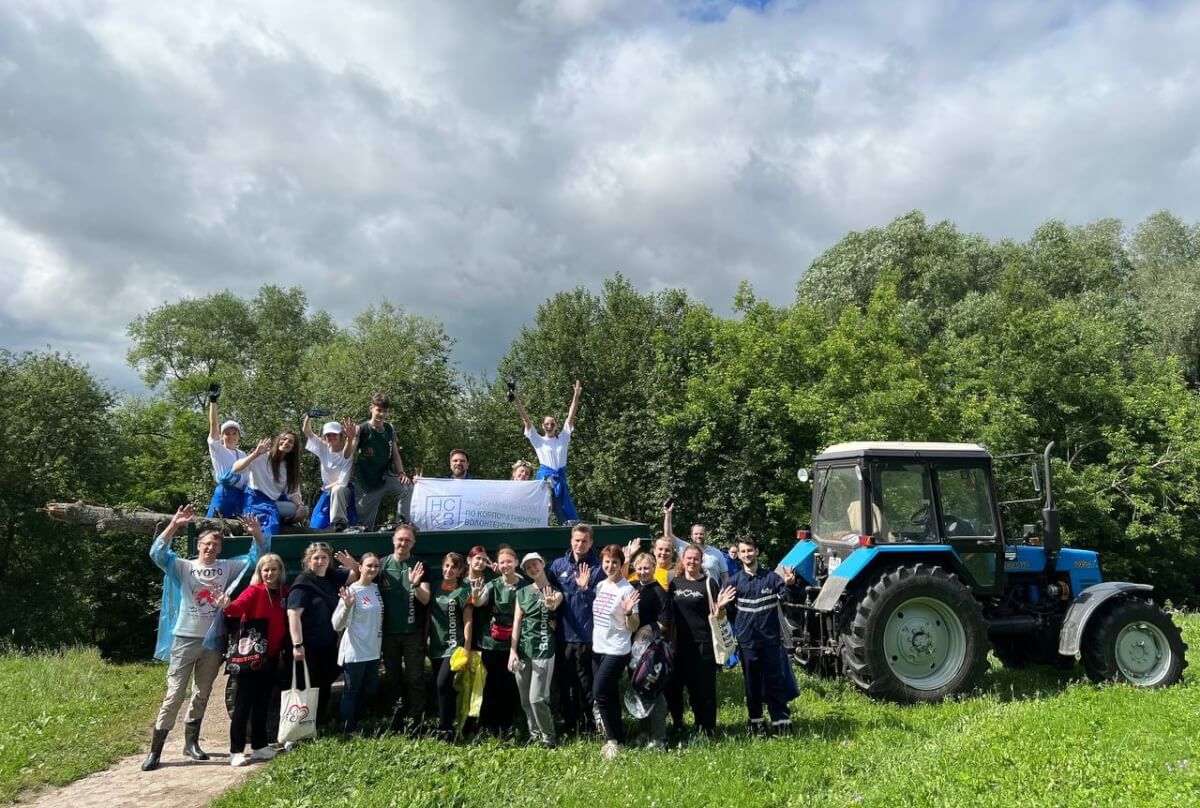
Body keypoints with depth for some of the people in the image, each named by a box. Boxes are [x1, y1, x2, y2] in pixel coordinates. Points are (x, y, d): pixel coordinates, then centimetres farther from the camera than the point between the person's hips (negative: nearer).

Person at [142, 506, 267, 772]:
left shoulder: (227, 567, 6)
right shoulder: (183, 567, -1)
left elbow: (257, 556, 4)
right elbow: (157, 553, -16)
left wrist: (257, 533, -16)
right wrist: (174, 525, -28)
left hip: (213, 641, 3)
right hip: (185, 639, -3)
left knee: (201, 695, 13)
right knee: (174, 695, -3)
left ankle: (191, 742, 26)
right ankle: (155, 749, 6)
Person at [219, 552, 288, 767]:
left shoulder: (284, 593, 6)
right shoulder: (254, 591, -10)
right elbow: (239, 607, -29)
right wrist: (227, 606, -49)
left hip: (271, 657, 6)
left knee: (263, 703, 15)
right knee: (243, 705, 0)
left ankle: (259, 747, 24)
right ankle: (236, 751, 6)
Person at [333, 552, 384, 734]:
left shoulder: (376, 588, 5)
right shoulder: (352, 591, -15)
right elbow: (337, 625, -17)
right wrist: (347, 606, -35)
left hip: (373, 651, 7)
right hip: (355, 653, -7)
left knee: (369, 691, 16)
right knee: (351, 693, 4)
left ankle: (354, 725, 32)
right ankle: (347, 731, 16)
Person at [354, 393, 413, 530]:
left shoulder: (390, 429, 4)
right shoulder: (362, 429, -11)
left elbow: (395, 454, 8)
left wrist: (401, 473, -6)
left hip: (385, 477, 3)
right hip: (367, 482, -3)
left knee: (407, 487, -23)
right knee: (365, 524, 2)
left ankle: (402, 523, -15)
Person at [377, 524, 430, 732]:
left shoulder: (419, 567, -2)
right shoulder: (382, 565, 2)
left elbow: (425, 599, -8)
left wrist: (415, 584, -28)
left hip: (413, 632, -2)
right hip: (389, 632, 2)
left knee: (415, 677, -1)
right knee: (393, 676, 11)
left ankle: (414, 720, 6)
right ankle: (396, 718, 23)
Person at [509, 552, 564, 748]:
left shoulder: (555, 591, 1)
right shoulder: (522, 593, 10)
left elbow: (555, 604, -22)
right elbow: (517, 622, 6)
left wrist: (551, 605, -46)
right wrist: (512, 650, -3)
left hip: (543, 649, -4)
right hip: (522, 649, 4)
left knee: (537, 698, -9)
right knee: (525, 699, 9)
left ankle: (548, 737, 9)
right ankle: (535, 734, 26)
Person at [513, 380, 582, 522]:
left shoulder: (563, 439, 11)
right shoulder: (539, 441, 6)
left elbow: (570, 417, 7)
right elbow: (526, 420, -1)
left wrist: (576, 395, 2)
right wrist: (517, 401, -10)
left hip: (560, 478, 2)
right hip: (544, 478, -2)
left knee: (569, 515, 3)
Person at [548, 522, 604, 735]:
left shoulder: (597, 568, -4)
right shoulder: (558, 564, 5)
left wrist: (585, 587, -22)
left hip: (587, 636, -3)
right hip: (563, 634, 3)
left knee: (586, 685, 5)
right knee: (564, 683, 13)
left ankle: (586, 726, 19)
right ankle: (568, 725, 26)